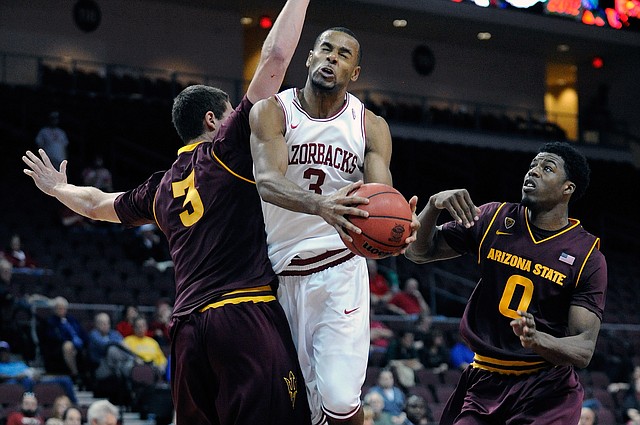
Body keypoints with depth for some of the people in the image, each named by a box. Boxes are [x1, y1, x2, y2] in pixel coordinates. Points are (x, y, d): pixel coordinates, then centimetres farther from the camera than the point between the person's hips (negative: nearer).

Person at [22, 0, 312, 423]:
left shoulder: (162, 188, 20)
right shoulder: (227, 149, 2)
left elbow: (97, 204, 39)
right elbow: (274, 59, -3)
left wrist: (58, 188, 58)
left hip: (188, 325, 7)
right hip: (245, 315, -7)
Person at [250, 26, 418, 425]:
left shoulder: (371, 126, 0)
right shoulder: (272, 112, -6)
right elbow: (267, 181, -24)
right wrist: (319, 204, -45)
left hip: (339, 271, 0)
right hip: (278, 269, 0)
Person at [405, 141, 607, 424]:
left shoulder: (589, 257, -7)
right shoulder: (494, 219, 2)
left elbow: (584, 350, -13)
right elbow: (418, 252, 5)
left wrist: (539, 340, -34)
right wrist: (433, 205, -15)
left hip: (547, 389, -3)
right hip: (484, 380, 3)